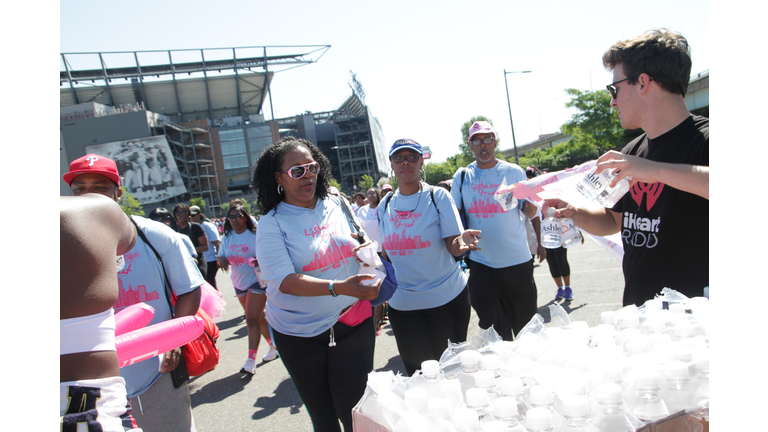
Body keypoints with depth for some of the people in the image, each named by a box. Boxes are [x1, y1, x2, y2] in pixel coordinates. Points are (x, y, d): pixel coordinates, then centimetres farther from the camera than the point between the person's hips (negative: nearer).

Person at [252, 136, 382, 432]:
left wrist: (366, 247, -3)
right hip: (301, 335, -2)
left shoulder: (336, 205, 2)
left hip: (353, 322, 2)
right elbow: (285, 281, -22)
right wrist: (338, 288, -35)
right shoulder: (272, 223, -10)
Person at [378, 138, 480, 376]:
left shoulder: (438, 196, -6)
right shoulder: (385, 206, 5)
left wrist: (461, 243, -33)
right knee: (417, 372, 12)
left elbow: (452, 246, -12)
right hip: (402, 303, 3)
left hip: (446, 298, -3)